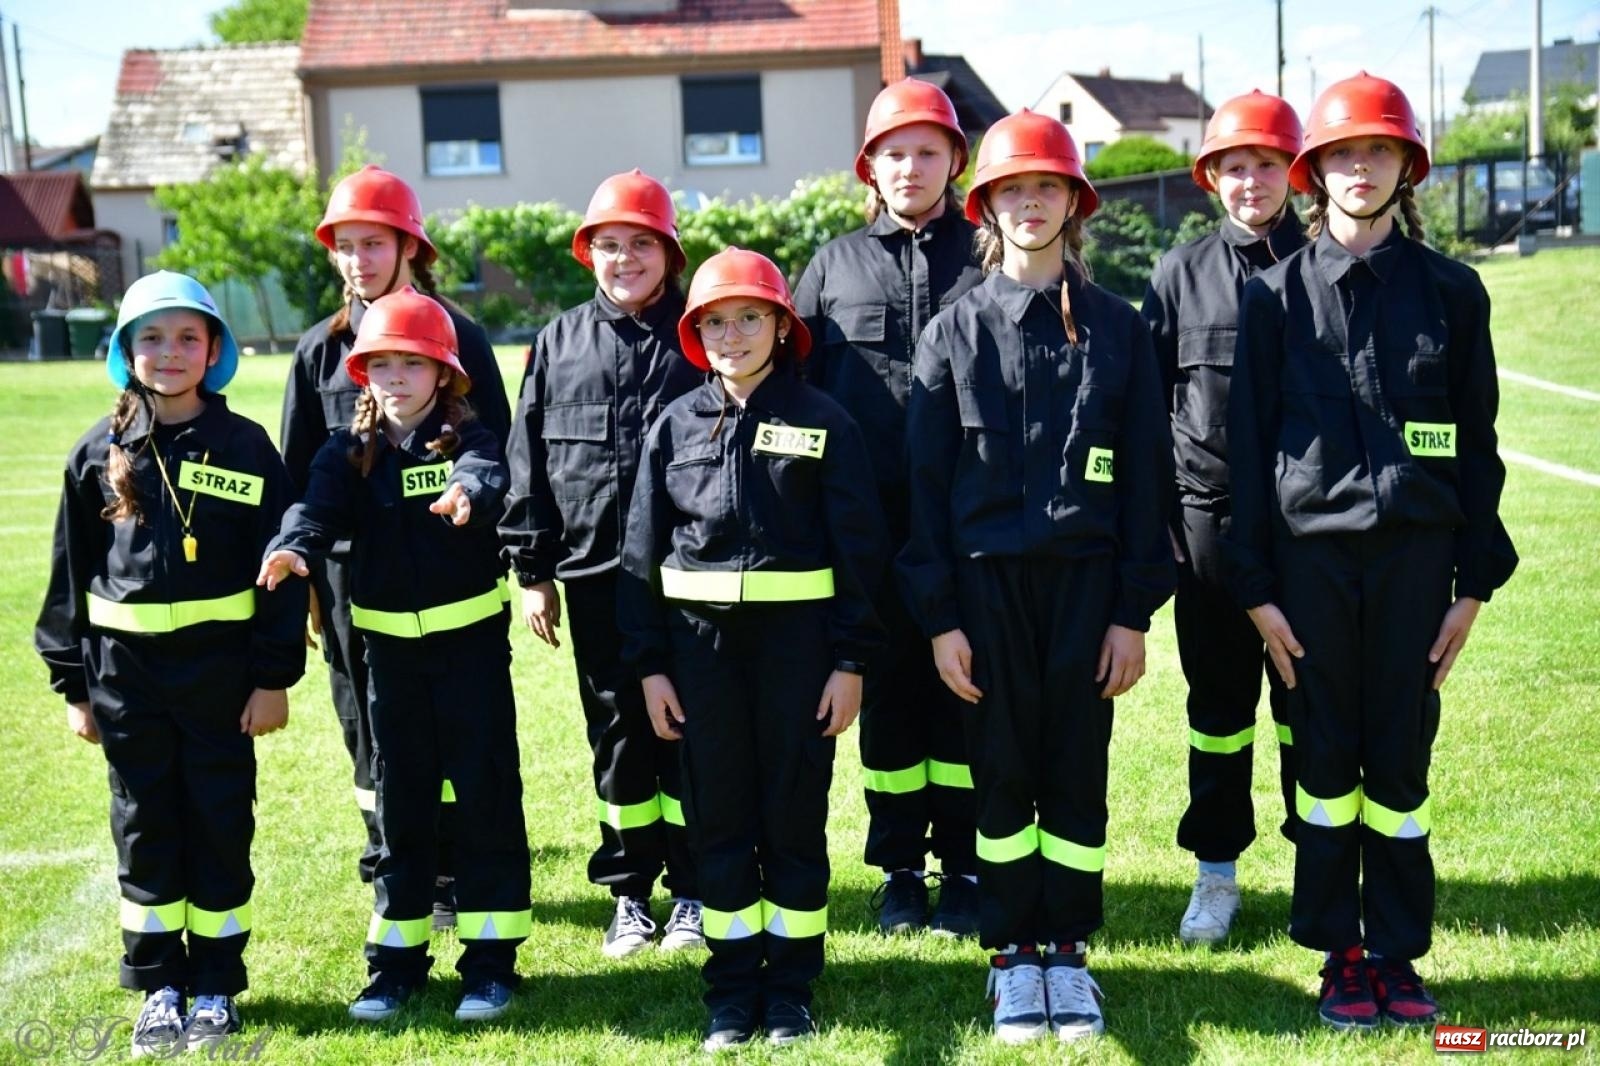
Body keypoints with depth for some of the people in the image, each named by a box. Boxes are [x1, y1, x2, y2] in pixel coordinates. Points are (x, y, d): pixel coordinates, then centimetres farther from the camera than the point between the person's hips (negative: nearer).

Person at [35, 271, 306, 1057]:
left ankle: (216, 986, 19)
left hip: (221, 665, -2)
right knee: (144, 826, 9)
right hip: (126, 668, 2)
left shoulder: (245, 447, -2)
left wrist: (275, 675, -5)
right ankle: (158, 985, 22)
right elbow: (71, 574, 7)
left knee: (220, 823, 6)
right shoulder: (99, 452, 3)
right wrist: (73, 682, 5)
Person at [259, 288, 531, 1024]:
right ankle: (397, 958, 21)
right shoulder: (350, 452, 1)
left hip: (471, 638, -3)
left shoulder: (467, 441, -6)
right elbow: (319, 505, -18)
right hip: (389, 645, 3)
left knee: (486, 794, 2)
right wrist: (294, 546, -41)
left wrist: (466, 492, -54)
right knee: (399, 799, 11)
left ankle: (490, 959, 11)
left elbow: (488, 476, -30)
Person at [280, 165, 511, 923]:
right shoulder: (320, 350, 7)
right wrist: (300, 573, 1)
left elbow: (494, 454, -3)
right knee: (370, 727, 9)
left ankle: (453, 876, 16)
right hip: (350, 569, 3)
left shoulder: (458, 337, -1)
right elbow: (298, 469, 8)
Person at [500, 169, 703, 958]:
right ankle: (629, 892, 21)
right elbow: (528, 459, 8)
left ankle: (692, 890, 16)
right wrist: (532, 570, 4)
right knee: (617, 732, 9)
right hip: (594, 571, 2)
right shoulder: (560, 344, 9)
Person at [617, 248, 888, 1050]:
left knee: (795, 811, 5)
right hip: (701, 637, 2)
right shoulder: (675, 425, 6)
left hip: (797, 634, -2)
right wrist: (649, 663, 3)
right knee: (717, 813, 7)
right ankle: (732, 987, 19)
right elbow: (643, 550, 8)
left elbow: (858, 545, -2)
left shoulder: (822, 421, -1)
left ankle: (791, 985, 19)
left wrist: (852, 660, -6)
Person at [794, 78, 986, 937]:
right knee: (888, 696, 8)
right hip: (869, 526, 2)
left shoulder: (990, 258, 6)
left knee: (963, 693, 3)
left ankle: (963, 869, 15)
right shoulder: (834, 267, 12)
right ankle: (900, 869, 20)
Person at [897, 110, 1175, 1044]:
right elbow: (927, 478, 2)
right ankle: (1012, 956, 19)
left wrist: (1135, 611, -2)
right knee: (1001, 774, 6)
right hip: (988, 581, 0)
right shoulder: (956, 330, 4)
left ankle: (1070, 954, 19)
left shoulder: (1118, 327, 4)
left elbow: (1147, 473, 3)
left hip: (1086, 580, 0)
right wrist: (939, 615, -3)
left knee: (1077, 773, 6)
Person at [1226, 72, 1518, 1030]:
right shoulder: (1277, 296, 4)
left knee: (1401, 761, 5)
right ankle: (1341, 952, 17)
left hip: (1415, 554, 0)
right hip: (1312, 554, 0)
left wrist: (1474, 582, 2)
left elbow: (1476, 442, 7)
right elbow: (1249, 445, 2)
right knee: (1326, 759, 6)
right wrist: (1255, 585, -2)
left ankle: (1399, 954, 18)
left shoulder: (1450, 291, 6)